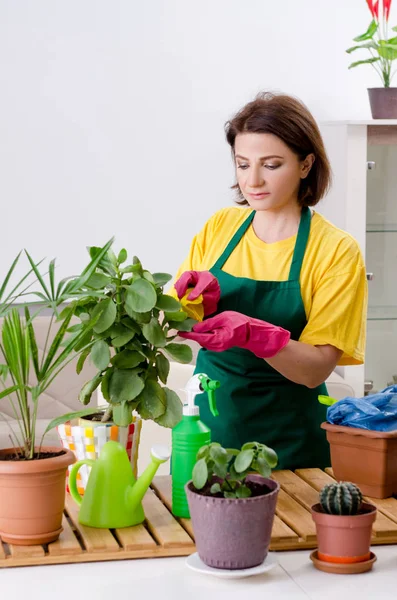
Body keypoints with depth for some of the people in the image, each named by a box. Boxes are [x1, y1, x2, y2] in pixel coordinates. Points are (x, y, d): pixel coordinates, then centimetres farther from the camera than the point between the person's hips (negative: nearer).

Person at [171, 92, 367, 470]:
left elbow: (316, 369, -15)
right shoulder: (219, 226, 1)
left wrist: (255, 334, -32)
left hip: (286, 439, -3)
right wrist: (202, 305, -18)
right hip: (208, 422, 3)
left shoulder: (336, 250, -9)